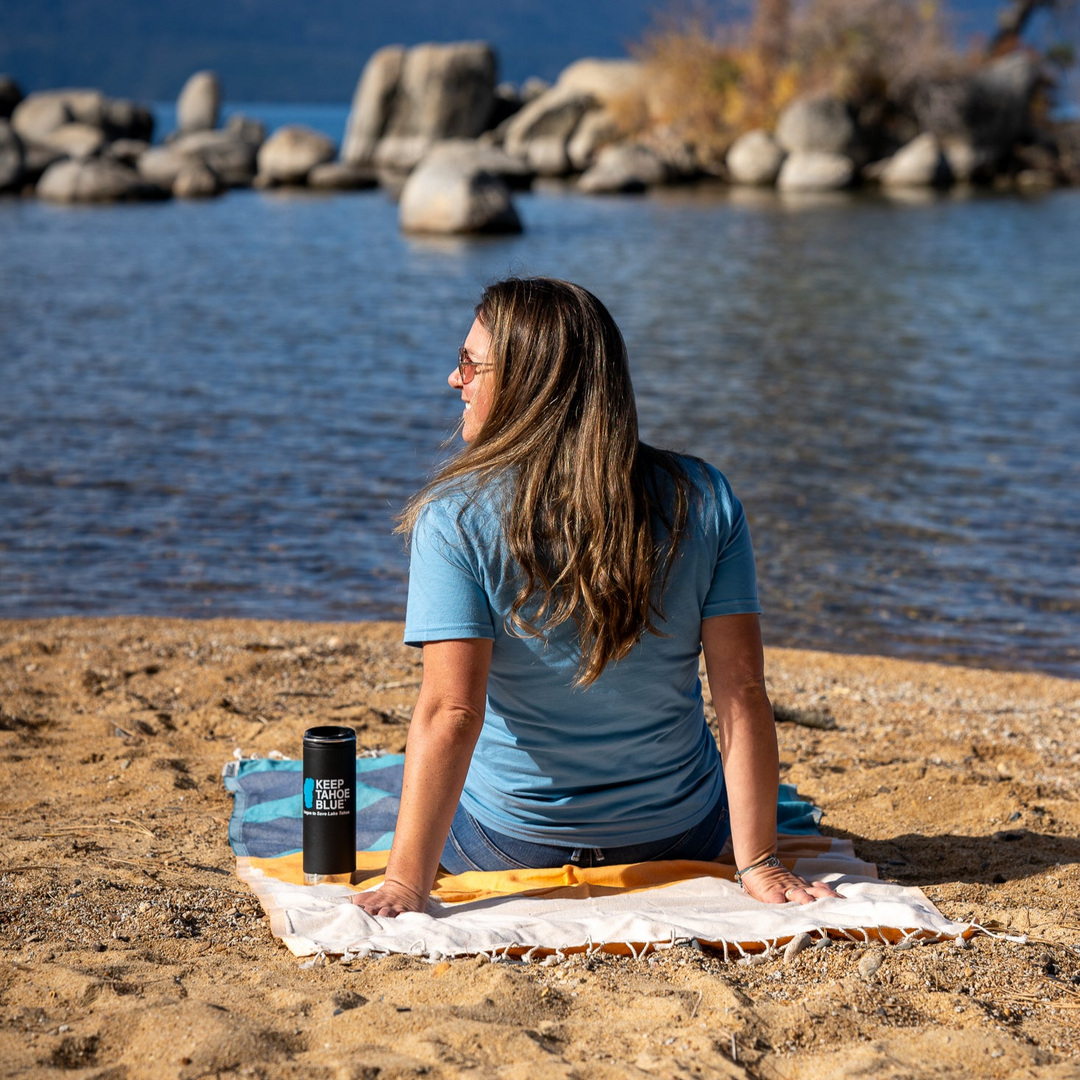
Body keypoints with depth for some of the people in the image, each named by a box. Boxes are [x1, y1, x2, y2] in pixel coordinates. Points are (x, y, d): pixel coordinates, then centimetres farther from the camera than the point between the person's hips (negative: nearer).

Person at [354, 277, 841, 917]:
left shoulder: (455, 517, -20)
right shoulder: (704, 500, -11)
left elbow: (451, 711, -26)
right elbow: (743, 690, -14)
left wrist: (406, 886, -24)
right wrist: (758, 863, -10)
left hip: (506, 849, -3)